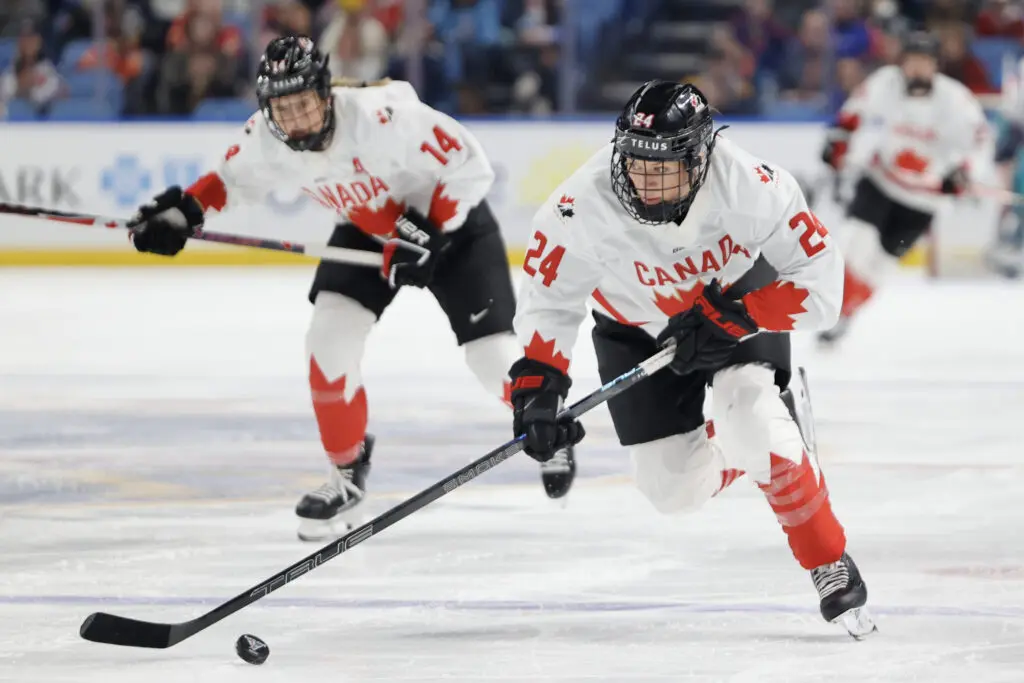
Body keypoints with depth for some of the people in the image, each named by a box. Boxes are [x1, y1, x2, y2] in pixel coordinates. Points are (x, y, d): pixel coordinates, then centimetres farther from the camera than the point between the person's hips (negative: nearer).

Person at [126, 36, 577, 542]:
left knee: (492, 354, -8)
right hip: (366, 231, 5)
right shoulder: (266, 139, -21)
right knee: (329, 339, -14)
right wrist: (184, 210, -14)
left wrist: (425, 233, -32)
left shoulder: (383, 118, -39)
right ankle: (347, 475, 5)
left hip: (450, 221, -5)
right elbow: (234, 176, 2)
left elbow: (469, 167, -31)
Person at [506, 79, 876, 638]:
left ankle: (832, 568, -8)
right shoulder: (583, 206, -32)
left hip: (741, 306, -2)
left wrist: (728, 315, -32)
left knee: (756, 429, -27)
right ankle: (765, 421, 30)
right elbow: (547, 299, -18)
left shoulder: (752, 188, -35)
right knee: (673, 489, -2)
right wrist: (535, 391, -26)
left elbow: (818, 278, -27)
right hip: (636, 329, 2)